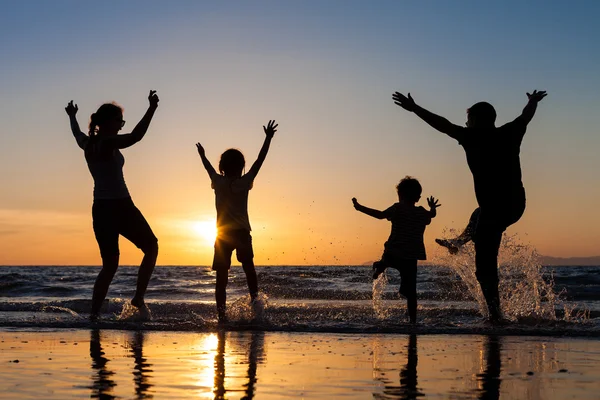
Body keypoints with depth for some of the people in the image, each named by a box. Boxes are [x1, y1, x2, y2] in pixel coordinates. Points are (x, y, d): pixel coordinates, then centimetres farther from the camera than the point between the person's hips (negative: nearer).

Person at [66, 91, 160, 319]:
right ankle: (139, 298, -1)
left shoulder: (88, 144, 12)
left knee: (109, 264, 12)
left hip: (100, 209, 8)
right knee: (151, 247, 3)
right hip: (119, 206, -8)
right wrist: (151, 109, -32)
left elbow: (77, 134, 35)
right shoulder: (108, 143, -13)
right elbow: (135, 137, -29)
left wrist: (72, 117, 55)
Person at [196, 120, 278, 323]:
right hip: (242, 233, 0)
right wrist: (268, 138, 10)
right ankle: (254, 297, -6)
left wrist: (202, 155, 41)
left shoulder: (218, 181, 0)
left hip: (223, 235, 0)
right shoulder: (245, 182, -4)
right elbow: (260, 160, 3)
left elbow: (208, 167, 21)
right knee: (248, 267, 17)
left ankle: (222, 314, -5)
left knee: (221, 276, 1)